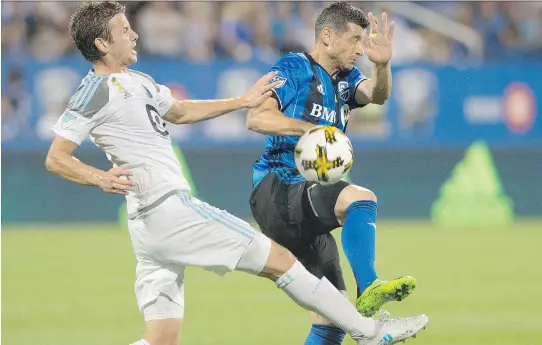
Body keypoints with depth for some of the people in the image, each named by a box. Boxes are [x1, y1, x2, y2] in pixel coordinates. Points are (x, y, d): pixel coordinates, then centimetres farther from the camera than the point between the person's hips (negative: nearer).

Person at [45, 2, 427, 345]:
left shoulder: (137, 83, 18)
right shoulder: (96, 91, -10)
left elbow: (180, 111, 34)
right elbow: (56, 159, -13)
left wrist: (242, 101, 32)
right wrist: (100, 178, -28)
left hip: (150, 225, 10)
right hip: (169, 209, -10)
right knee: (280, 259, 0)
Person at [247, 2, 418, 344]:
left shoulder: (345, 79, 18)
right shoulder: (294, 68, -3)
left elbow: (377, 94, -2)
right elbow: (257, 117, -15)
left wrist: (382, 64, -22)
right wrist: (310, 129, -25)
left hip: (303, 216, 9)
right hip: (277, 191, -9)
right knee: (360, 198, -33)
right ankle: (369, 291, -42)